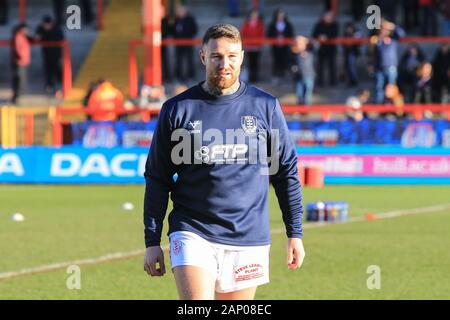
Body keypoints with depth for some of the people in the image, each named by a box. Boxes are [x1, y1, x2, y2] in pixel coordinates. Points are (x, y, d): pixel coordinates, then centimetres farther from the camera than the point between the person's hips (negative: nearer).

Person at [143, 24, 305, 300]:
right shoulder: (177, 109, 2)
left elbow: (287, 171, 10)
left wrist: (295, 234, 7)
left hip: (248, 238, 1)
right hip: (192, 233, -1)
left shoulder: (265, 106, 5)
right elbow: (157, 179, 6)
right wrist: (152, 241, 2)